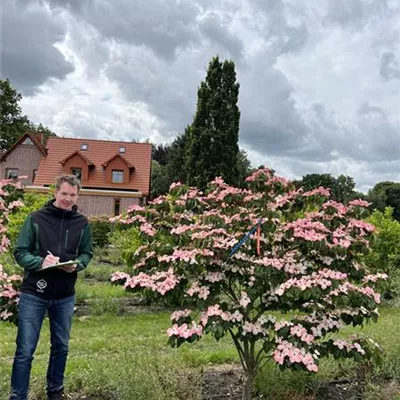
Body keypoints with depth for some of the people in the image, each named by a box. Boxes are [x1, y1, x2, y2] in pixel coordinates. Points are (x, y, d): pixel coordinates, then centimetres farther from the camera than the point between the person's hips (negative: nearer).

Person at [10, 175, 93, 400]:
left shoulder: (82, 223, 1)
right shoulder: (36, 218, -5)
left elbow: (87, 253, 7)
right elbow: (20, 252, -5)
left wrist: (77, 265, -14)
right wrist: (40, 262, -22)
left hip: (65, 296, 3)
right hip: (33, 294, -3)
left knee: (61, 347, 17)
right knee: (25, 350, 3)